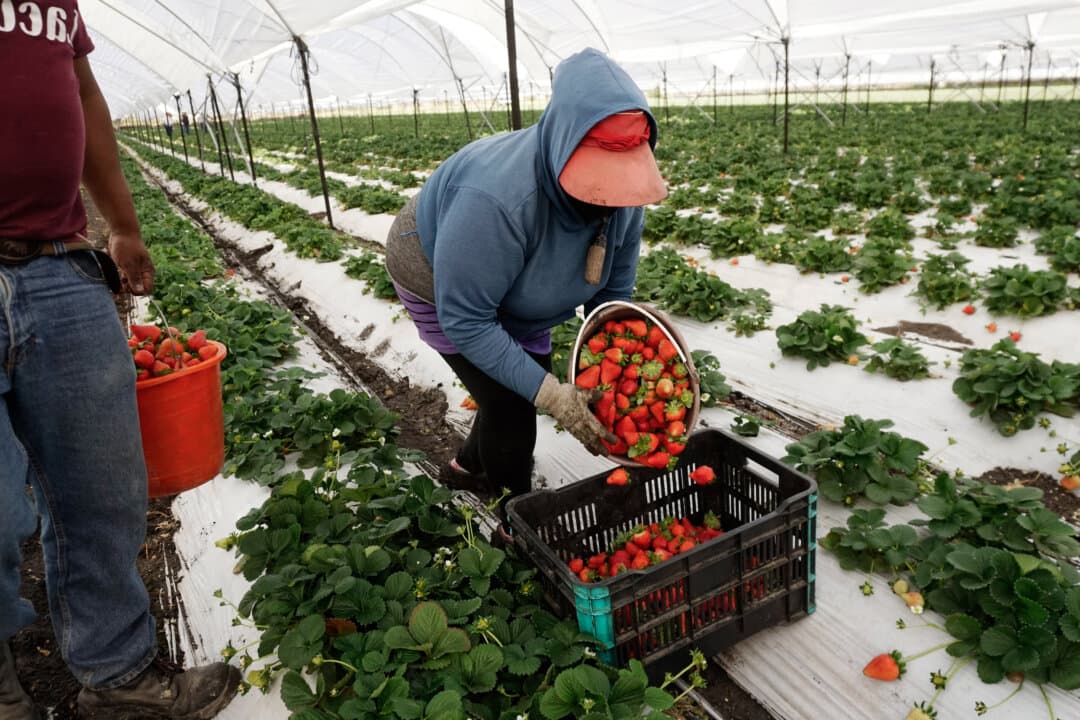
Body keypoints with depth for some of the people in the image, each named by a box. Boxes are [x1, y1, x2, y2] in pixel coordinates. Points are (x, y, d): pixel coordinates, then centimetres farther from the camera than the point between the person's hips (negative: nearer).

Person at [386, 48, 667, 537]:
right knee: (510, 406, -9)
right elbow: (464, 319, -36)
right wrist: (553, 395, -39)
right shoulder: (498, 200, -44)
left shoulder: (622, 196, -24)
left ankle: (468, 467, 44)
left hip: (515, 296, 6)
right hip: (440, 281, -6)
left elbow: (613, 291, -10)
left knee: (525, 384, 13)